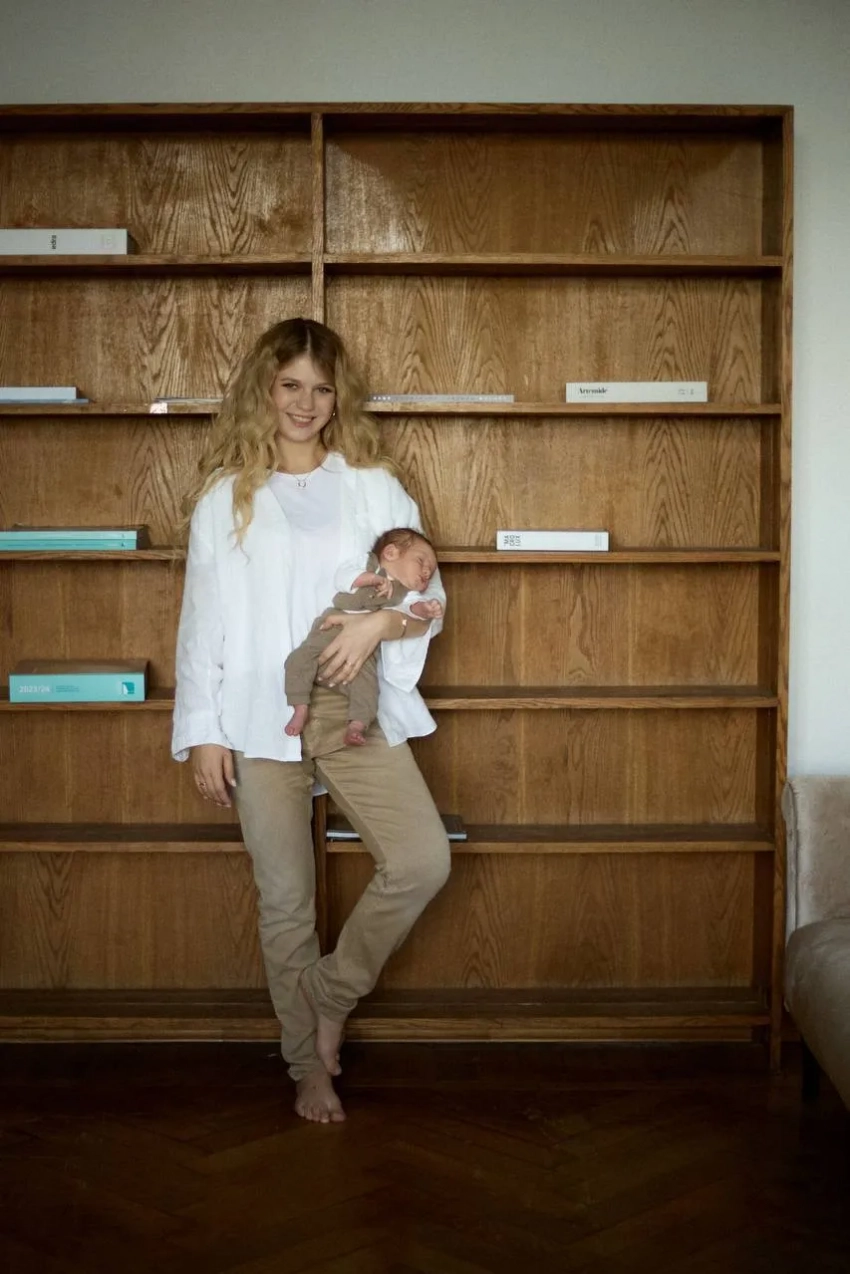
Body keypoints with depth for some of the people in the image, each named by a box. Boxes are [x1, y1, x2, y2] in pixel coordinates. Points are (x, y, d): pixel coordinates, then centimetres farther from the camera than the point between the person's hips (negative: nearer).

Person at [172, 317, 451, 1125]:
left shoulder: (373, 487, 7)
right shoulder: (225, 495, 5)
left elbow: (429, 597, 7)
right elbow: (202, 619, 3)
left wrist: (381, 620, -15)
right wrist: (201, 732, -2)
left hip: (355, 708, 1)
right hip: (261, 716, -1)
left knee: (423, 860, -13)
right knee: (285, 899, 5)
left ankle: (330, 990, 13)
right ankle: (308, 1063, 25)